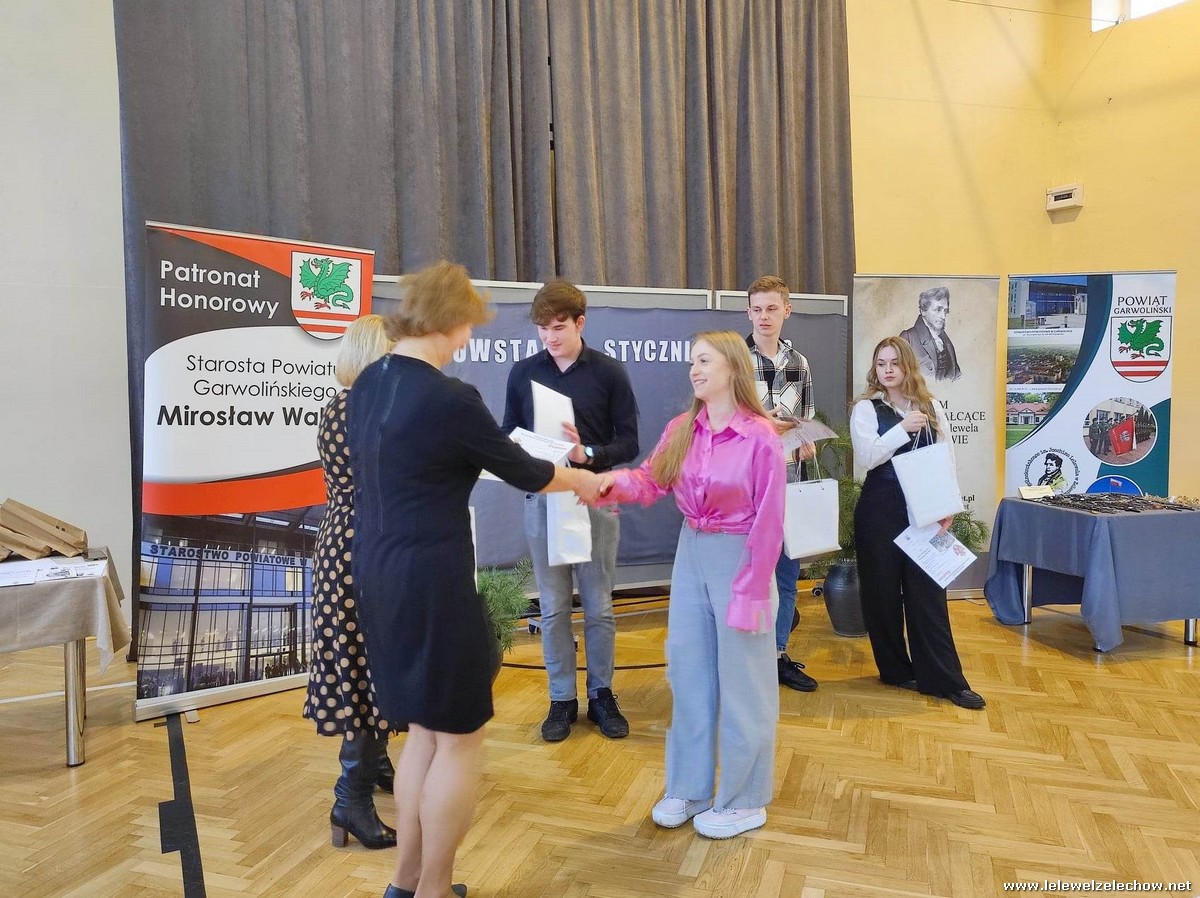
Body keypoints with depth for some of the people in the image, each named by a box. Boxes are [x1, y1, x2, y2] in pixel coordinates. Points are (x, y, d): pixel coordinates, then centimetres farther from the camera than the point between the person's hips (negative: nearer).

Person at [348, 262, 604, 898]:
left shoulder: (368, 383, 7)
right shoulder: (450, 399, -19)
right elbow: (522, 472, -7)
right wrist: (583, 480, 12)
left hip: (378, 572, 9)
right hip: (430, 580, -9)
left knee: (424, 728, 21)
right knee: (459, 736, 8)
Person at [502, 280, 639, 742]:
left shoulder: (609, 372, -3)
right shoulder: (523, 372, 3)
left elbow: (629, 443, -4)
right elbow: (508, 436, 7)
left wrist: (588, 454, -23)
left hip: (594, 499, -1)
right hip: (541, 500, 2)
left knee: (598, 605, 9)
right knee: (553, 608, 9)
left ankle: (601, 693, 26)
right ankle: (562, 698, 23)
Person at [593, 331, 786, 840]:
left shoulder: (761, 437, -15)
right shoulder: (681, 429, 2)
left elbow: (768, 521, -15)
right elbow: (650, 481, -3)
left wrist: (751, 592, -15)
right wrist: (613, 482, -25)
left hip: (739, 557, -6)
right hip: (691, 552, 6)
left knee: (741, 683, 7)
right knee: (687, 672, 14)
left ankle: (744, 801, 25)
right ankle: (689, 788, 31)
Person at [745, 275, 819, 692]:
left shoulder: (799, 364, 10)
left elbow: (807, 421, 18)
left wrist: (807, 443, -2)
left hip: (788, 484, 5)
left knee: (786, 574, 12)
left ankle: (778, 655, 27)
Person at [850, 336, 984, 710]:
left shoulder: (931, 407, 9)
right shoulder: (866, 408, -1)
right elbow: (864, 458, -13)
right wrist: (903, 428, -20)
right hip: (880, 509, -2)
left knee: (927, 591, 3)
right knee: (883, 590, 6)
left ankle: (944, 678, 8)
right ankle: (896, 669, 21)